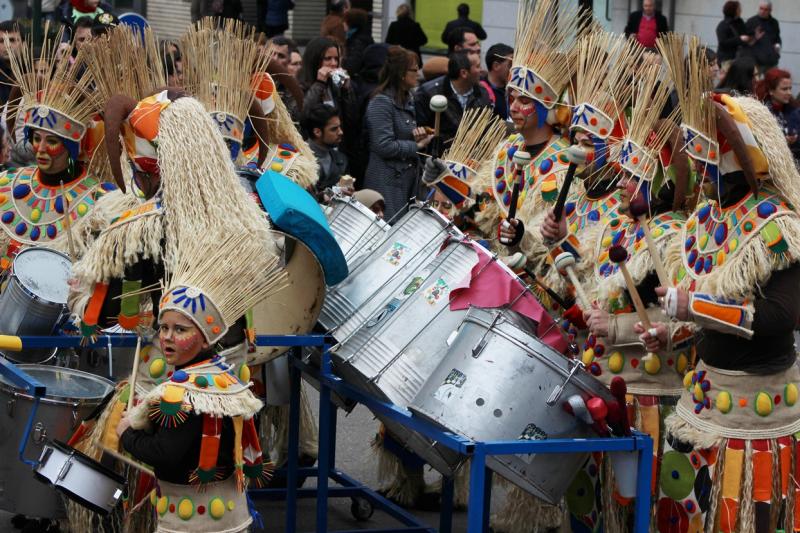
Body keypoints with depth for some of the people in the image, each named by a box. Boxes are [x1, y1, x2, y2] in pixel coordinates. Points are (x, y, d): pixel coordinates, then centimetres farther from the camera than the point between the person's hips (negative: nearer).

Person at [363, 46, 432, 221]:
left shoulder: (407, 99, 15)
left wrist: (418, 134, 3)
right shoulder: (381, 102, -14)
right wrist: (418, 146, -12)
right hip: (387, 182, -9)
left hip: (408, 178, 9)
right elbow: (384, 146, -20)